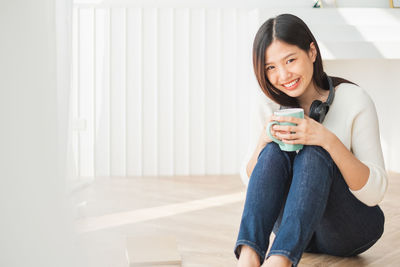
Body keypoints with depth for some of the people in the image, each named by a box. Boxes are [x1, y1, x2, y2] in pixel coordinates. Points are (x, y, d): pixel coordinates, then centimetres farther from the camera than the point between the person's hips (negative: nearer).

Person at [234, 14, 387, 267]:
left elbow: (375, 193, -16)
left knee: (313, 153, -30)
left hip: (352, 230, -3)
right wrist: (263, 140, -18)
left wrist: (329, 140, -30)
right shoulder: (270, 105, -1)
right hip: (294, 226, 3)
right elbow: (251, 181, 2)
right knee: (274, 151, -24)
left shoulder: (354, 100, -12)